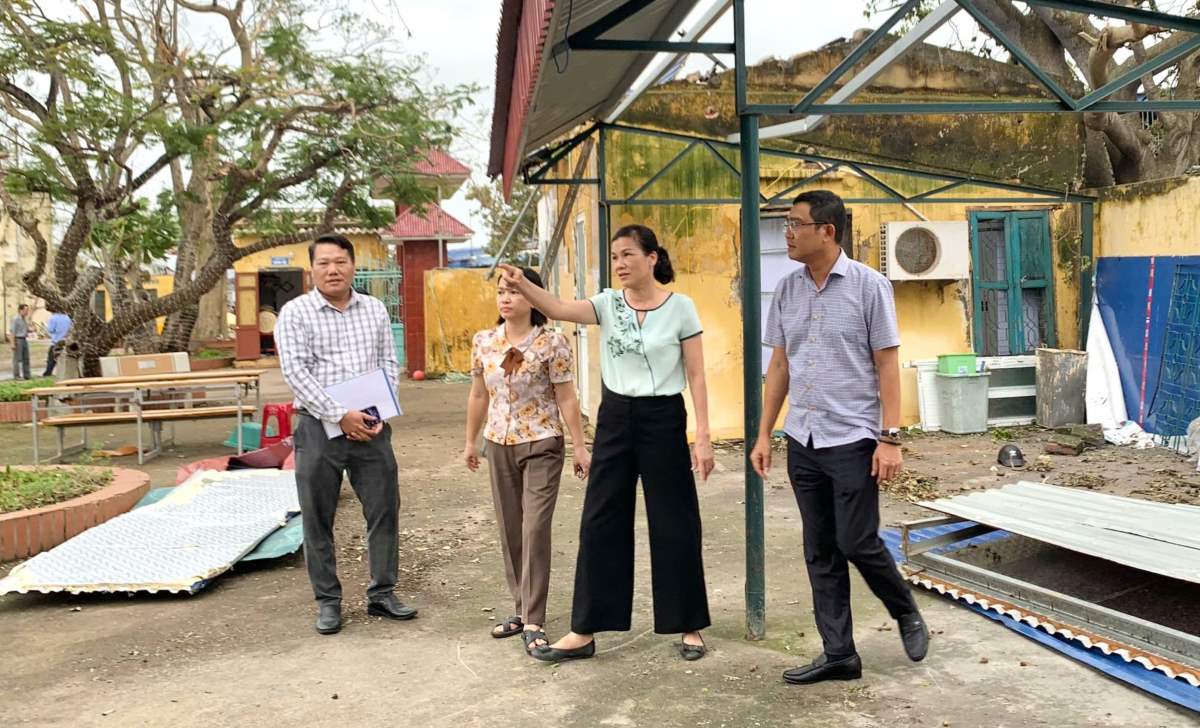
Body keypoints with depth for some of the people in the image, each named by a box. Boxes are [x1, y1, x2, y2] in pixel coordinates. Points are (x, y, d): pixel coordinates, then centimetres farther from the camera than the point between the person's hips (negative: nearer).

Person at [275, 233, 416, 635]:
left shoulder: (375, 309, 10)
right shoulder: (295, 313, -1)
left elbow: (389, 364, 10)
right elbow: (295, 371, -10)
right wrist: (340, 416, -16)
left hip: (370, 425, 3)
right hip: (320, 426, -3)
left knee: (384, 509, 5)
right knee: (318, 519, 4)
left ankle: (382, 593, 20)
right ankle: (328, 601, 18)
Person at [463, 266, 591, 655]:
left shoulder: (552, 343, -11)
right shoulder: (483, 342, 3)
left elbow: (566, 399, -8)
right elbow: (478, 396, 13)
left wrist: (580, 447, -8)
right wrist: (470, 441, 17)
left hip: (541, 445, -5)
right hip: (499, 445, 5)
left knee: (535, 529, -7)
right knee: (510, 531, 11)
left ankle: (533, 622, 1)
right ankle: (522, 610, 25)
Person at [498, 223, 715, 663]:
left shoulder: (680, 307, -5)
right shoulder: (608, 304, 2)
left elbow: (696, 376, -4)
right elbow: (558, 310, -16)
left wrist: (703, 436, -9)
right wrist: (521, 285, -35)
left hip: (664, 418, -3)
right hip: (615, 418, 3)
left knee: (674, 523, 5)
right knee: (600, 521, 6)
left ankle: (689, 626, 23)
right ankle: (584, 631, 16)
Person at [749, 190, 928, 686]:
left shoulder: (868, 285, -7)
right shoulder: (787, 289, 7)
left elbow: (887, 365, -7)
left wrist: (890, 438, -12)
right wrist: (764, 434, 9)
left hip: (852, 439, -5)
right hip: (803, 441, 5)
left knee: (857, 543, 0)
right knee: (820, 552, 9)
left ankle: (906, 612, 29)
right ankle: (839, 654, 21)